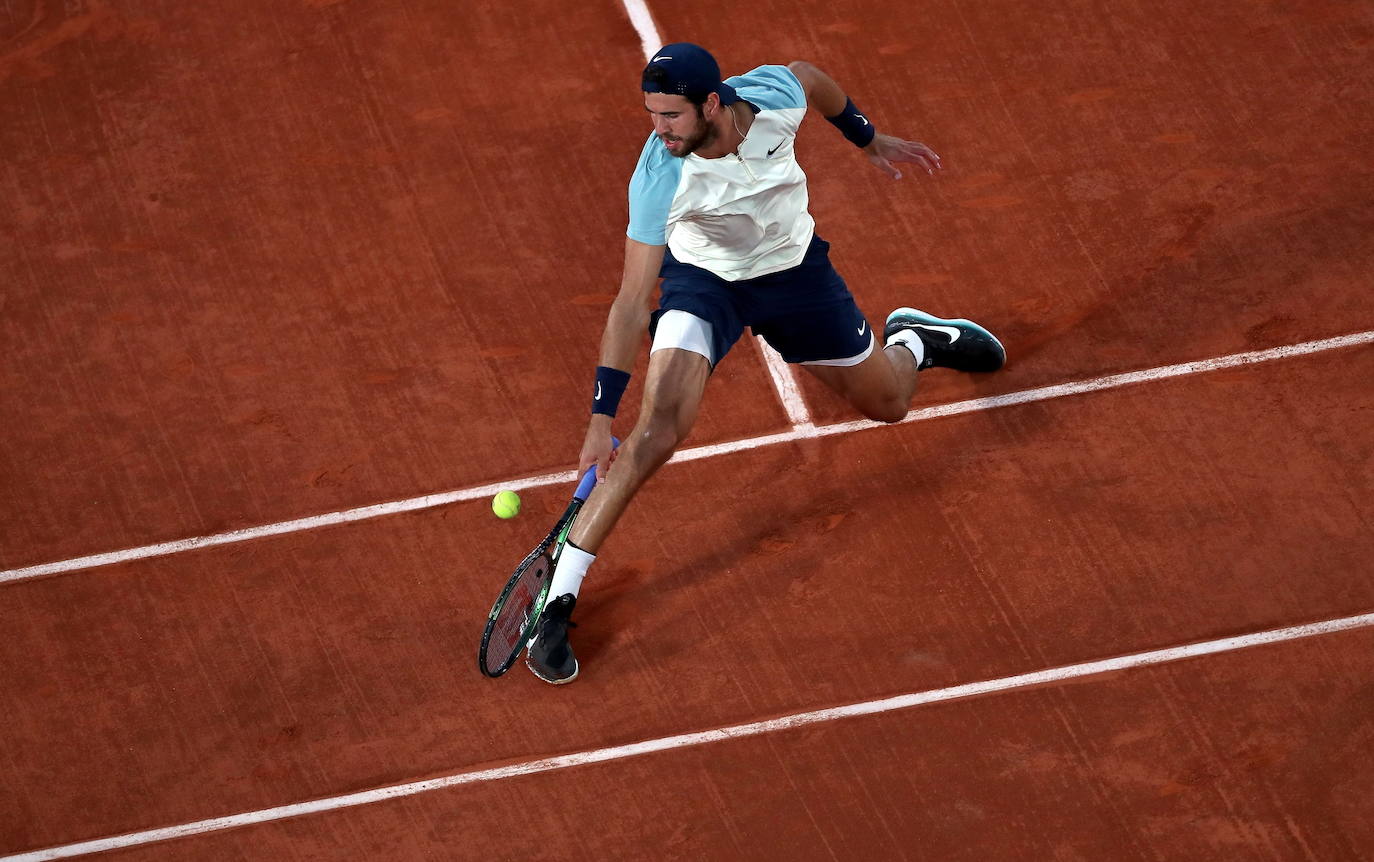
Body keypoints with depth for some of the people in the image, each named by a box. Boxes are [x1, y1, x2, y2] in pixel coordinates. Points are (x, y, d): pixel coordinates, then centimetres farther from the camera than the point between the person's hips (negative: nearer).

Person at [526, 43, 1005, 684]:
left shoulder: (773, 95, -29)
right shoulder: (658, 179, -35)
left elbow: (811, 77, -2)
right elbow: (632, 303, -32)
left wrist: (870, 139, 14)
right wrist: (601, 419, -35)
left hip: (793, 268, 3)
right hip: (703, 277, -3)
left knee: (886, 403, 16)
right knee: (659, 427, -25)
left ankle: (913, 338, 55)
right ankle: (558, 599, -21)